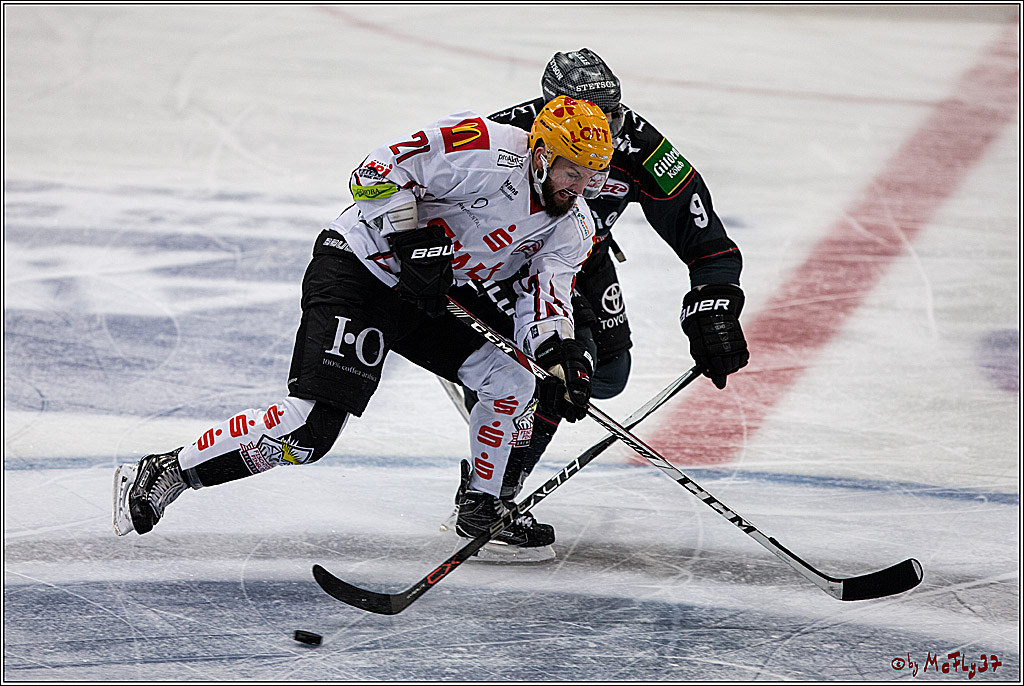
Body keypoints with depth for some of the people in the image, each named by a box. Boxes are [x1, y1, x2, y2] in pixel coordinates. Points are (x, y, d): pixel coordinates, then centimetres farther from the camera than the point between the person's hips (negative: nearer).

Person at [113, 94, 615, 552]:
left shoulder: (573, 226, 2)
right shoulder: (485, 149, -21)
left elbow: (544, 302, -3)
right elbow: (378, 173, -21)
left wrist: (561, 355, -22)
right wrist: (410, 241, -27)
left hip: (429, 302, 8)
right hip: (358, 267, -8)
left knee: (513, 381, -3)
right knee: (311, 427, -19)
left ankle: (481, 506, 19)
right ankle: (165, 473, -11)